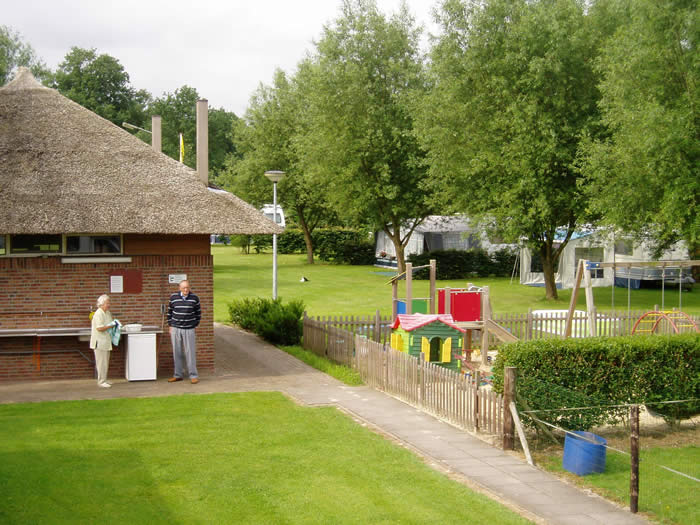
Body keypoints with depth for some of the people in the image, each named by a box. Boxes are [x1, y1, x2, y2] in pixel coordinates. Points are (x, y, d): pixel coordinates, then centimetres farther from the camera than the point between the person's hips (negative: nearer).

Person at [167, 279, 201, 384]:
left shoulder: (194, 298, -1)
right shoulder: (173, 297, 1)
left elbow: (198, 313, 9)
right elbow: (170, 312, 10)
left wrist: (195, 325, 5)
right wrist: (170, 326, 7)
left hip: (189, 330, -1)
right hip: (175, 329, 2)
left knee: (190, 353, -3)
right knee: (177, 353, 6)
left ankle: (193, 376, 2)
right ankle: (178, 375, 14)